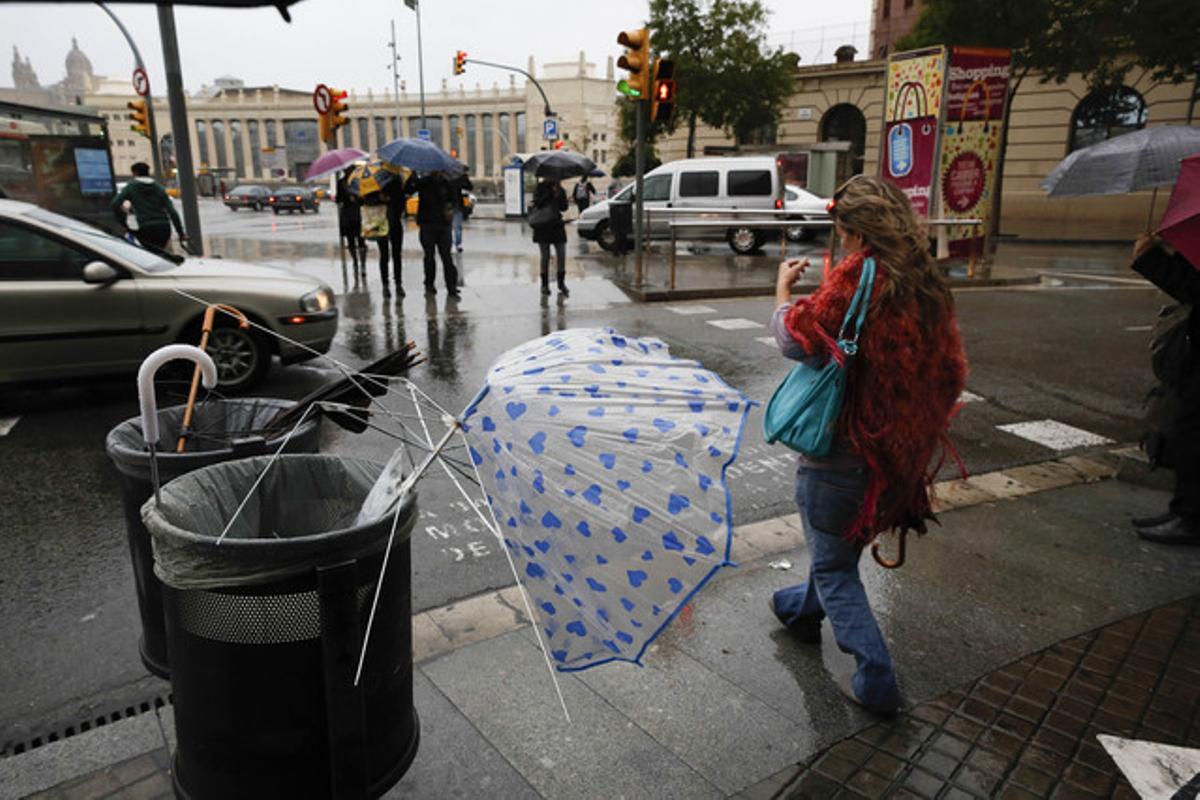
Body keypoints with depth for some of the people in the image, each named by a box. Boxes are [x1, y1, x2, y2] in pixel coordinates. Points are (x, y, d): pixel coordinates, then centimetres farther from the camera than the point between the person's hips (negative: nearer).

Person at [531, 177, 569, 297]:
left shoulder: (560, 190, 7)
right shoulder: (540, 188, -2)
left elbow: (564, 207, 1)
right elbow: (537, 203, -16)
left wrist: (559, 196, -15)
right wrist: (549, 193, -20)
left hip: (556, 225, 3)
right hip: (542, 226, -3)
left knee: (561, 256, -3)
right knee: (545, 256, 0)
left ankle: (562, 284, 8)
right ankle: (544, 284, 11)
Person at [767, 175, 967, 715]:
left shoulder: (858, 274, -19)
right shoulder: (929, 284, 3)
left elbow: (796, 339, -17)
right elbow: (951, 371, 8)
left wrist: (783, 290, 1)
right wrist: (920, 429, 20)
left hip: (844, 448, -8)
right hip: (900, 449, 8)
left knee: (834, 566, 9)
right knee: (844, 540, 28)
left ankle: (875, 681, 10)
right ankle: (804, 609, 51)